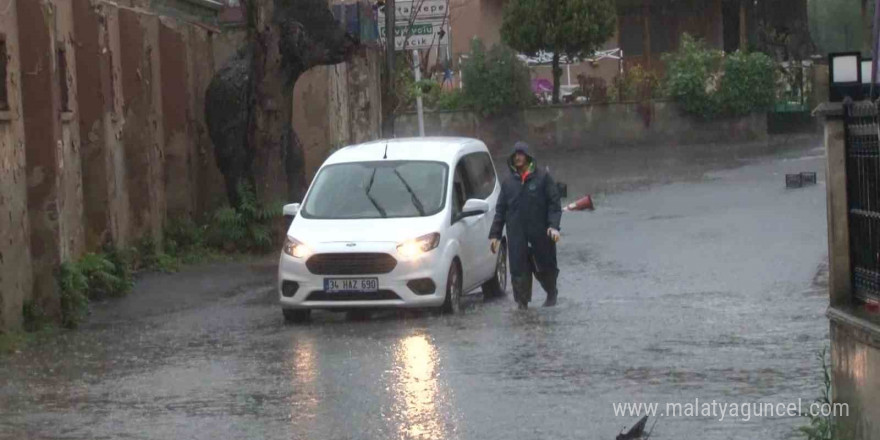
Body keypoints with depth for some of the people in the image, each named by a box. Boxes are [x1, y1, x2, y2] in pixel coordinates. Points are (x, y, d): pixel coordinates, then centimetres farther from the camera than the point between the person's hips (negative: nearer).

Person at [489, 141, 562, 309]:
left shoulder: (542, 178, 1)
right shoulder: (508, 182, 12)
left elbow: (554, 204, -2)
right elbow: (500, 210, 15)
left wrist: (553, 226, -15)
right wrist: (495, 234, 9)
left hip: (540, 234, -2)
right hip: (516, 237, 2)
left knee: (545, 267, 8)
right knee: (519, 271, -4)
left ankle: (552, 293, 33)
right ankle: (522, 303, 3)